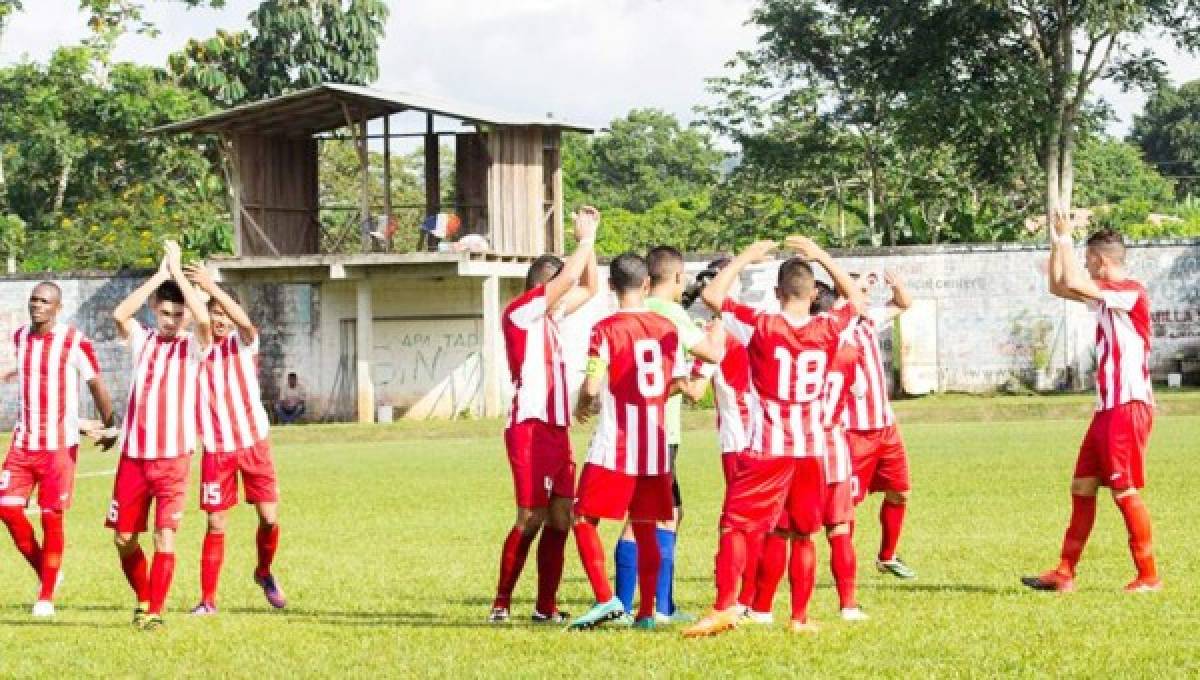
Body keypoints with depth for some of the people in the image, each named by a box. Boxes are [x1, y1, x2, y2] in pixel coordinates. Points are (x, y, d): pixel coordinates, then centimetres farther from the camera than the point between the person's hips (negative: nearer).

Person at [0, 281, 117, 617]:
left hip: (59, 446, -5)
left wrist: (109, 426, 1)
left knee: (51, 517, -3)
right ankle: (45, 570, 17)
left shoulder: (75, 342, -11)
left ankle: (47, 596, 7)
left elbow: (96, 384, -4)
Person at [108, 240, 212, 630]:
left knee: (165, 536, -11)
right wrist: (160, 275, -14)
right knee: (124, 538, 7)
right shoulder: (142, 340, 6)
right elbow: (119, 314, -14)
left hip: (174, 458, -3)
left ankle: (155, 612, -5)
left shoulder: (193, 346, 1)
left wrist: (177, 272, -15)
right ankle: (143, 601, 28)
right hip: (133, 456, 3)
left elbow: (204, 319, -22)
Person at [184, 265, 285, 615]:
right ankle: (208, 600, 5)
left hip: (253, 442, 0)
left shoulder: (242, 343, -3)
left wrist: (210, 285, -36)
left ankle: (264, 572, 26)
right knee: (216, 525, -2)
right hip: (216, 449, 0)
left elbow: (245, 322, -25)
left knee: (269, 517, -2)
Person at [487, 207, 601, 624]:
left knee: (560, 517, 3)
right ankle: (501, 603, -2)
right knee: (531, 518, -8)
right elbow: (569, 279, -16)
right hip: (530, 428, -8)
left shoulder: (549, 317, 19)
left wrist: (588, 240, 16)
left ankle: (546, 606, 6)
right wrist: (586, 238, -3)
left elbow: (588, 288, 27)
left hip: (557, 429, 8)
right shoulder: (520, 311, -6)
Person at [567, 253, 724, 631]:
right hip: (656, 446, 5)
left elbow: (592, 386, -15)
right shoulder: (668, 328, 6)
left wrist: (582, 406, 6)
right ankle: (646, 612, 9)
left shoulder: (606, 329, -9)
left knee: (584, 519, 3)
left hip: (615, 446, -5)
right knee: (645, 528, 10)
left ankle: (606, 600, -10)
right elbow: (678, 384, 10)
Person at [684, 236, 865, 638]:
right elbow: (856, 300, 22)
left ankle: (724, 608, -15)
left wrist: (745, 258, 7)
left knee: (734, 526, -2)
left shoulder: (761, 326, -9)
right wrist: (821, 256, 23)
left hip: (767, 449, -3)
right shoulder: (827, 330, 1)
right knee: (802, 535, 14)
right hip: (811, 449, 3)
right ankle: (800, 617, 15)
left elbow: (712, 295, -3)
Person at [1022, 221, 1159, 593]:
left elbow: (1073, 283, -24)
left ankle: (1148, 576, -1)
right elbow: (1058, 287, 24)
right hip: (1107, 407, 10)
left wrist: (1065, 243, -10)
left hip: (1129, 406, -10)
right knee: (1082, 488, 9)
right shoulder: (1105, 294, 14)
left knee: (1125, 489, -7)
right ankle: (1064, 574, 12)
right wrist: (1056, 244, 14)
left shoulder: (1132, 292, -14)